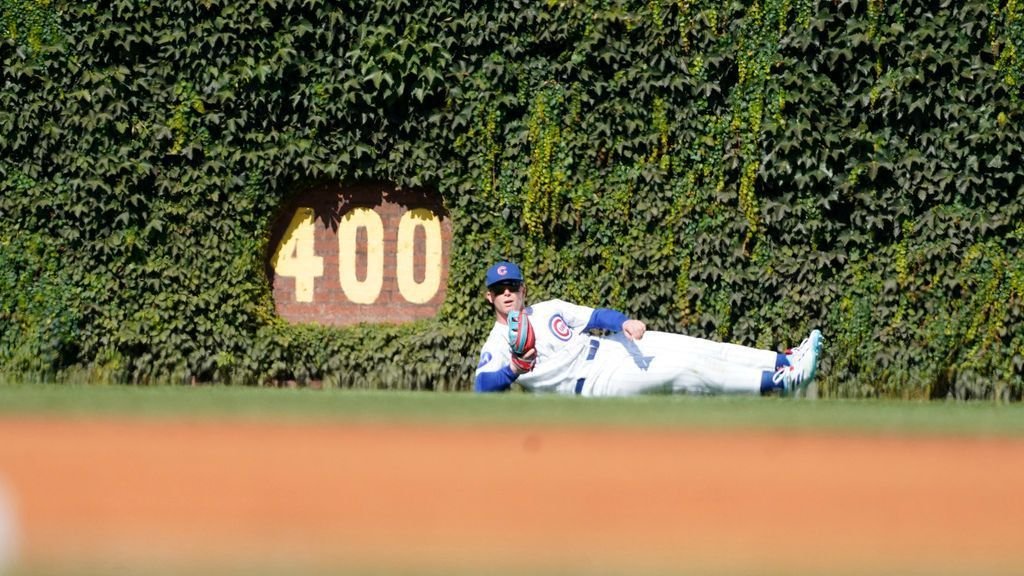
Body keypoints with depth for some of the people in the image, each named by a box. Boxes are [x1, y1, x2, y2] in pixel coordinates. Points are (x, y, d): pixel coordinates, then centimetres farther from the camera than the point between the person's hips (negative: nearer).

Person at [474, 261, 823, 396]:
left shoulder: (548, 310, 13)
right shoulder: (497, 346, -5)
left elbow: (595, 317, 7)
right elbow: (483, 385, -21)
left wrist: (625, 322, -16)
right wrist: (514, 370, -41)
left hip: (615, 346, 7)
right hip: (598, 383, -7)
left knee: (699, 350, -5)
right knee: (685, 370, -19)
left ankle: (785, 362, -2)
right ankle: (779, 383, -19)